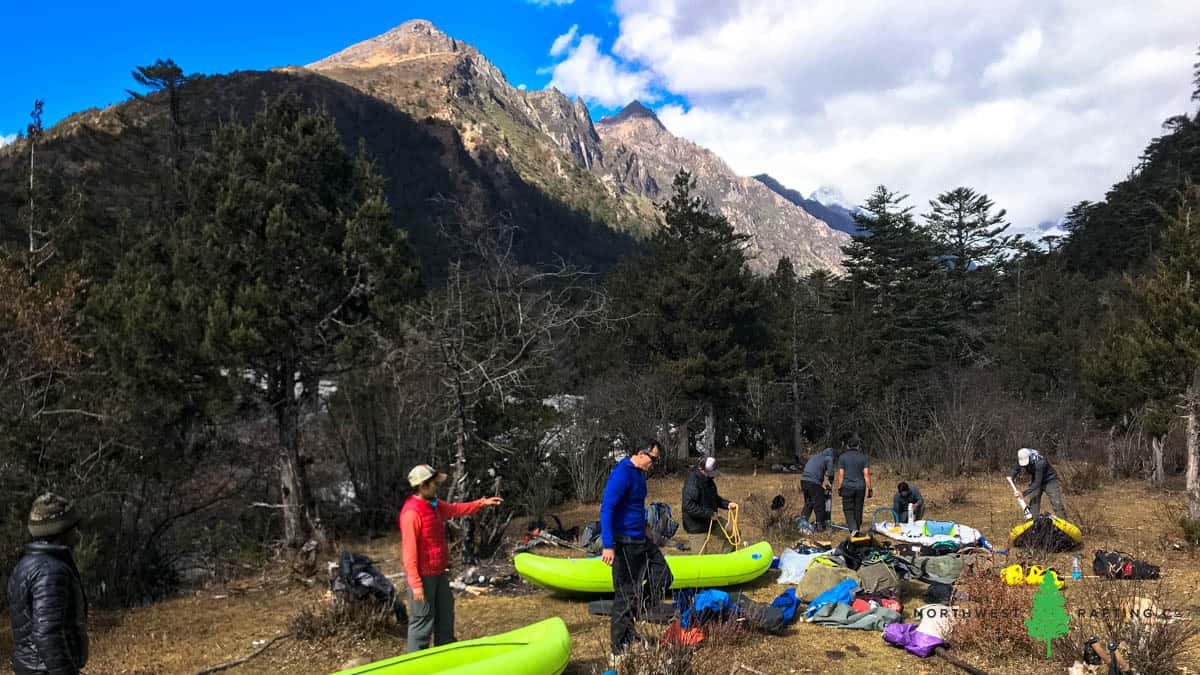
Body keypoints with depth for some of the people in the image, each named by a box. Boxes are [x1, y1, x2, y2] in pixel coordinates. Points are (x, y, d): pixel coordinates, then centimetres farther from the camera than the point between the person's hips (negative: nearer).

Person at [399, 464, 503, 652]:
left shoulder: (434, 505, 6)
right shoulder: (412, 512, -24)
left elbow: (456, 509, 23)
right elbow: (409, 550, -24)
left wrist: (483, 502, 16)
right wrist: (415, 584, -24)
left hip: (439, 573, 10)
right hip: (423, 577, -10)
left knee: (445, 616, 21)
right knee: (422, 621, 1)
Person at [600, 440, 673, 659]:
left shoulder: (638, 473, 10)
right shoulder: (622, 473, -21)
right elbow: (606, 509, -25)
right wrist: (608, 546, -28)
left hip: (640, 541, 10)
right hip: (624, 544, -10)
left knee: (663, 577, 13)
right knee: (625, 594, -2)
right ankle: (620, 649, 10)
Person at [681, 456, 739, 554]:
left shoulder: (708, 480, 6)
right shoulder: (693, 481, -23)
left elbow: (715, 498, 21)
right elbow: (688, 506, -30)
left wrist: (727, 504, 2)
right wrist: (709, 514, -27)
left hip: (711, 522, 9)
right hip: (697, 528, -9)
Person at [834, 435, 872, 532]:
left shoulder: (843, 457, -1)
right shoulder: (864, 457, 1)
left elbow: (841, 474, -2)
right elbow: (866, 474, -3)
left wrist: (839, 488, 5)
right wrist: (869, 489, 1)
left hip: (847, 488, -2)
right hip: (860, 488, 2)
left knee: (848, 510, 1)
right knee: (858, 510, 10)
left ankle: (853, 529, -19)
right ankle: (857, 530, 17)